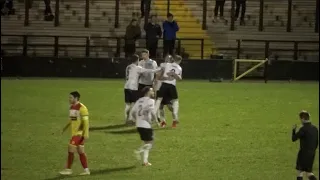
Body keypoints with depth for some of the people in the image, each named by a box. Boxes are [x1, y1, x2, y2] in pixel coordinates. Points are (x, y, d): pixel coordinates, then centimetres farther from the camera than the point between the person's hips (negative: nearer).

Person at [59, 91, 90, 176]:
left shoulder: (82, 108, -16)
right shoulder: (72, 107, 11)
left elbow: (86, 121, -17)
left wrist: (86, 134, -21)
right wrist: (65, 128, 19)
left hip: (79, 133, -9)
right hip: (74, 132, 9)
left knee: (71, 149, -9)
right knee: (80, 151, 9)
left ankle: (68, 169, -2)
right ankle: (86, 170, 13)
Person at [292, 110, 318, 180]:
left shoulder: (303, 129, -18)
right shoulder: (315, 128, 6)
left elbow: (294, 139, -12)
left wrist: (293, 130, 4)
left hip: (304, 153, -7)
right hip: (312, 153, 7)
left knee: (300, 172, 6)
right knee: (309, 172, 14)